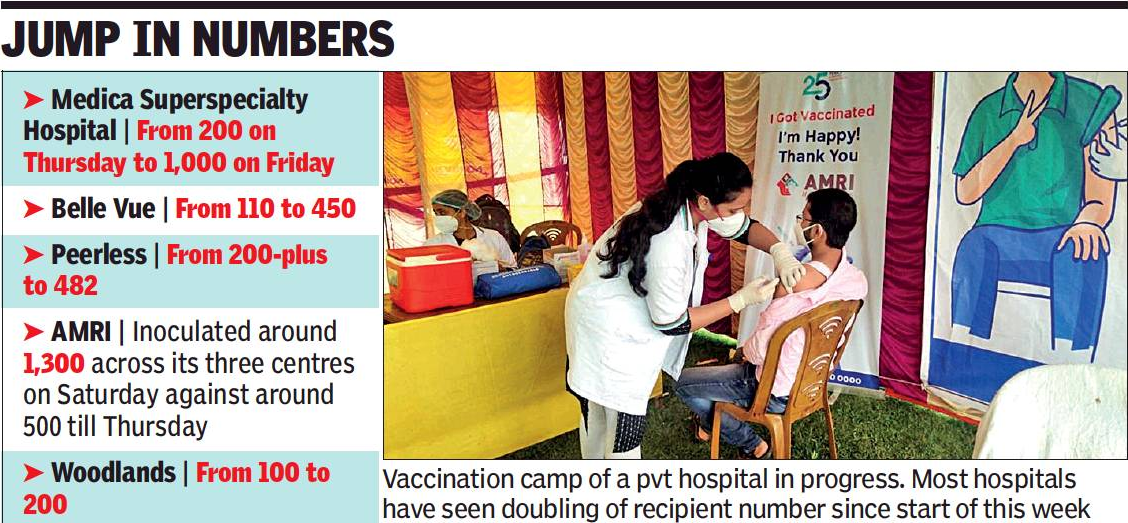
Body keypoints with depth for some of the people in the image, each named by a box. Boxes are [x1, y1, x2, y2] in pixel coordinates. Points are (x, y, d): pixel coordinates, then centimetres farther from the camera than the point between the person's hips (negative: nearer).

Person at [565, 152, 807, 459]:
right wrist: (741, 300, -19)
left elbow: (744, 228, 8)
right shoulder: (668, 246, -35)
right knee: (625, 423, -1)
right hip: (610, 334, -9)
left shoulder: (691, 205, -10)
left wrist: (780, 250, -12)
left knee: (598, 413, 22)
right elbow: (672, 323, -22)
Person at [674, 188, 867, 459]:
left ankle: (751, 445, 17)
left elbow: (761, 350, -28)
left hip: (777, 393, -8)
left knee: (682, 383, 8)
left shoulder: (797, 281, -34)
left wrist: (744, 349, -4)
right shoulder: (858, 279, -9)